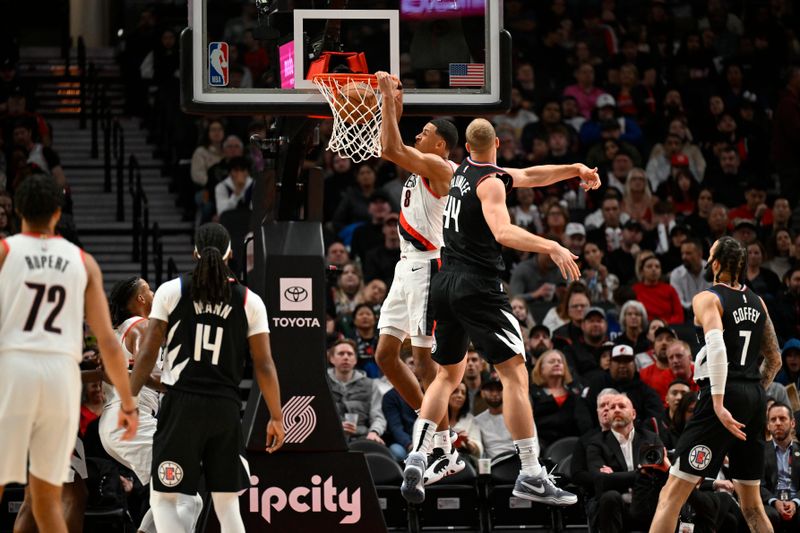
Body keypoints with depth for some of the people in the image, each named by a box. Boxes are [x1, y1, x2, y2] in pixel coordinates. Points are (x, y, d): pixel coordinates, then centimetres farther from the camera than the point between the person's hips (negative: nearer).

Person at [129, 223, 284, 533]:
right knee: (227, 502, 12)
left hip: (182, 403, -2)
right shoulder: (249, 301, 5)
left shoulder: (171, 291, 0)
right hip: (226, 407, 2)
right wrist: (276, 418, 10)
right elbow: (264, 365, 3)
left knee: (163, 499, 4)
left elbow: (147, 354, -2)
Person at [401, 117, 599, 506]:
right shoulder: (489, 182, -10)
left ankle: (417, 457, 2)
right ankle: (531, 476, -13)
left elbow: (528, 176, 20)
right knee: (514, 373, -8)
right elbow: (503, 232, -28)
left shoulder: (463, 171, 15)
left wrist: (575, 170, 11)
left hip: (445, 284, 8)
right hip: (478, 286, -8)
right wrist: (552, 248, -34)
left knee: (448, 375, 19)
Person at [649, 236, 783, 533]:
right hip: (755, 397, 7)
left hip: (725, 396, -7)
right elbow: (775, 360, 21)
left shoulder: (707, 299, -5)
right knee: (752, 505, 16)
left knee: (672, 495, -8)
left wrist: (718, 404, -26)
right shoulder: (757, 302, 15)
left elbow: (717, 348, -22)